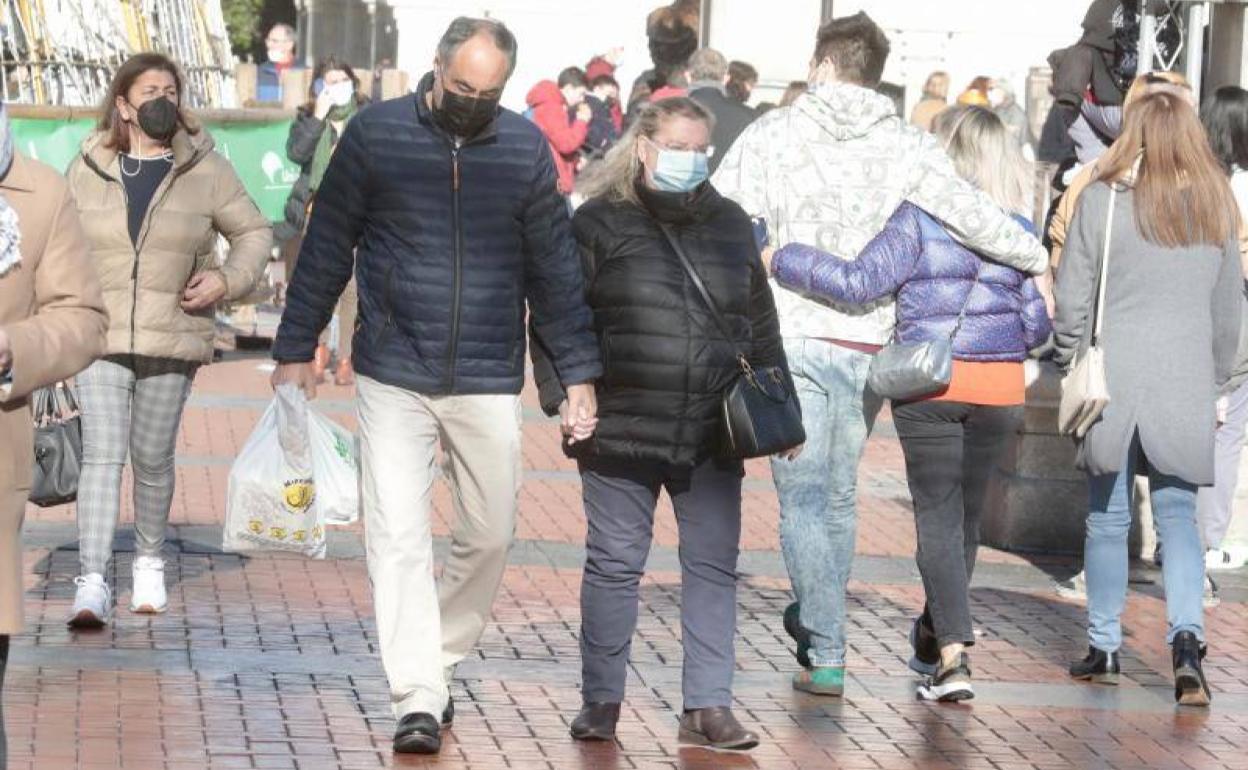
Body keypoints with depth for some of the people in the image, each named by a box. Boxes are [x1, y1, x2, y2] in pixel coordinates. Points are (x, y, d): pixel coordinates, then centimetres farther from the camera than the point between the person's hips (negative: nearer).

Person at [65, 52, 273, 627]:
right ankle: (92, 584, -16)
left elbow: (253, 232, 12)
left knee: (153, 459, 9)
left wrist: (227, 280, -5)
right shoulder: (87, 169, 5)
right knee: (102, 454, -11)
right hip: (100, 338, 0)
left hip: (172, 341, 1)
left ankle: (149, 560, 32)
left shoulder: (206, 170, 3)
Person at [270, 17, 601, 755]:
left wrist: (579, 370, 4)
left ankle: (440, 663, 26)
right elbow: (328, 247, 4)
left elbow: (555, 266, 7)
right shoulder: (376, 134, -3)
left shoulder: (526, 148, 2)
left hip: (489, 383, 2)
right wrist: (297, 348, 4)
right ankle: (418, 700, -8)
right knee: (399, 536, -8)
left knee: (490, 535, 7)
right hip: (393, 379, -2)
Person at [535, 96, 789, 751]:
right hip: (622, 428, -3)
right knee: (615, 564, 4)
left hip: (712, 433, 3)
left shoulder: (730, 224, 13)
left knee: (713, 566, 3)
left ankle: (708, 706, 9)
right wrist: (562, 397, -9)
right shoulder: (600, 223, 1)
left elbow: (761, 324, 18)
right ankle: (601, 701, 15)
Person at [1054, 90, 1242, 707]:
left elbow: (1071, 296, -5)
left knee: (1108, 517, 10)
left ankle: (1104, 648, 17)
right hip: (1185, 385, 2)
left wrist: (1072, 366, 8)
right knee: (1177, 515, 7)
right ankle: (1187, 636, -13)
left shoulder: (1101, 202, -7)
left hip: (1112, 379, -2)